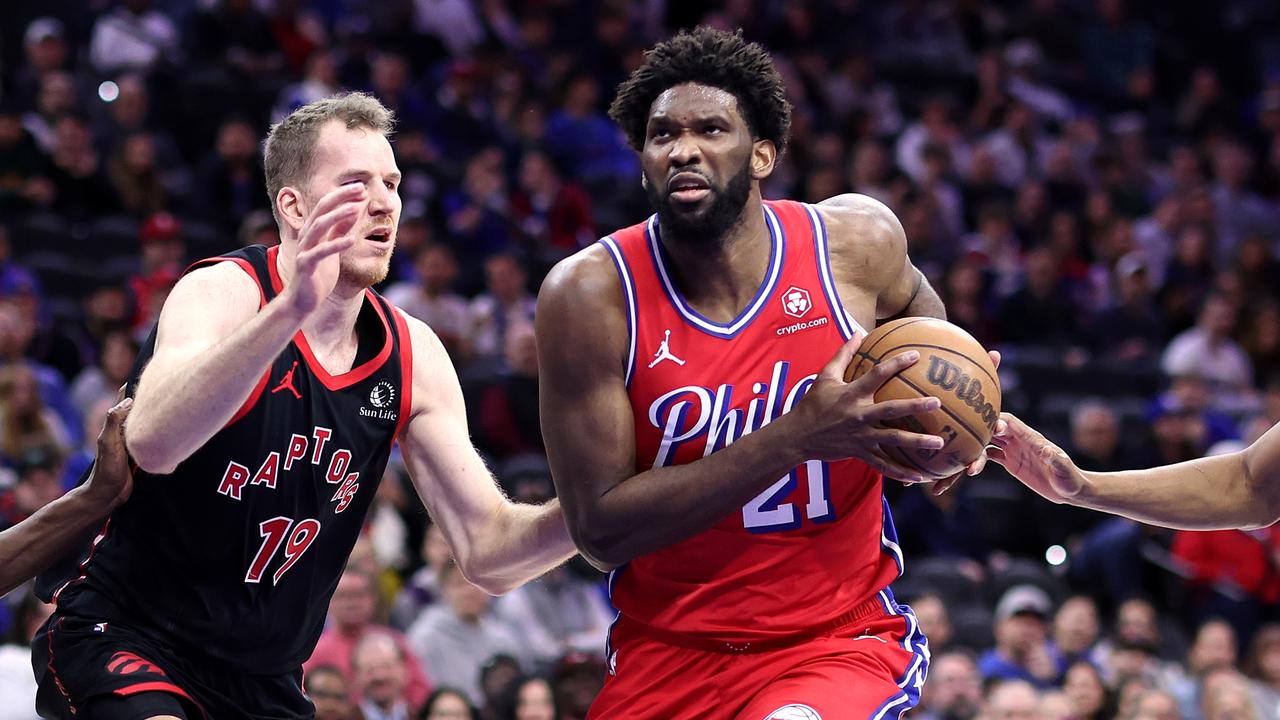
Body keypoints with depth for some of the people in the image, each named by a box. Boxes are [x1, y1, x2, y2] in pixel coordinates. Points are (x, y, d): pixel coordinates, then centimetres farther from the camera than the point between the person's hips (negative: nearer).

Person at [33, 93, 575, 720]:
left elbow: (488, 552, 0)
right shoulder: (222, 292, -16)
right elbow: (153, 443, -38)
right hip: (120, 637, -6)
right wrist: (289, 309, -49)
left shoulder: (412, 357, 1)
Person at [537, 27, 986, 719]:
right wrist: (799, 437, -24)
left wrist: (944, 394, -1)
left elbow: (912, 298, 22)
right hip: (667, 654, 1)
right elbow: (599, 529, -17)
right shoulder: (590, 293, -13)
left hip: (839, 640, -1)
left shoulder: (856, 240, -5)